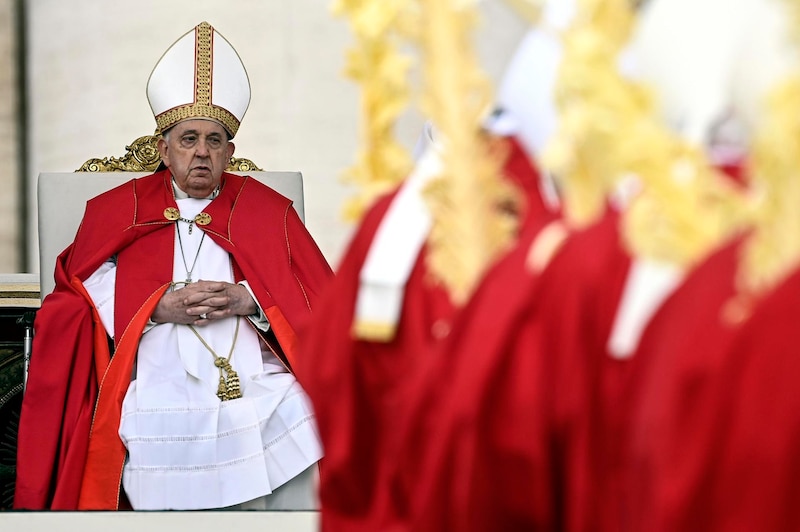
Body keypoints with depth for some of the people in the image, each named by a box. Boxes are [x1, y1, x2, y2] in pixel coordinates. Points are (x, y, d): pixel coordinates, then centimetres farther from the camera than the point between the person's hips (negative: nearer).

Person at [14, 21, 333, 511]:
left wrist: (251, 301, -7)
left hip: (266, 393, 1)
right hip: (160, 408, -1)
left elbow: (320, 305, 11)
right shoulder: (117, 212, 18)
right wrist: (158, 307, -6)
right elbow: (80, 301, 8)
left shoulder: (267, 211, 19)